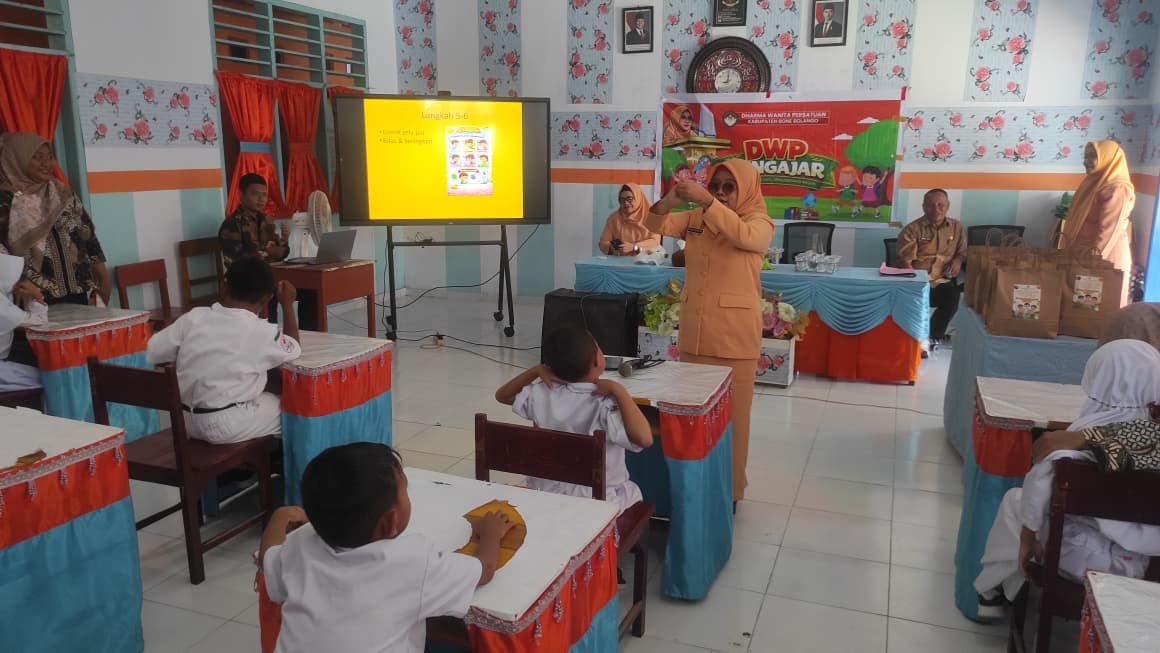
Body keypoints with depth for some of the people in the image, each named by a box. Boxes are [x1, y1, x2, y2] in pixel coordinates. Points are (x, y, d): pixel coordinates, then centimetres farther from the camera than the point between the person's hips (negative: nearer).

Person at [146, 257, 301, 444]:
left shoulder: (193, 317, -4)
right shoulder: (262, 332, -16)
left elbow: (152, 353, 4)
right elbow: (293, 351, 4)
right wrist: (287, 305, 11)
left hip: (186, 421, 6)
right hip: (226, 426, -6)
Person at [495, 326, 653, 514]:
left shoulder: (542, 395, -13)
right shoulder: (604, 406, -27)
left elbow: (501, 395, 4)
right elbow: (644, 439, -38)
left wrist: (536, 371, -7)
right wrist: (618, 391, -32)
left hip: (546, 494, 4)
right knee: (632, 492, 29)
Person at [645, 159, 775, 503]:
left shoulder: (760, 223, -4)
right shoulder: (695, 219, 9)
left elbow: (742, 235, -26)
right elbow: (656, 225, 0)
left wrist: (706, 201, -32)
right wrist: (669, 201, -20)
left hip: (734, 334, -4)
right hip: (694, 330, 4)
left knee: (731, 412, 4)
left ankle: (729, 486, 17)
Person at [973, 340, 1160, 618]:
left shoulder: (1090, 434, -19)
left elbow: (1039, 487, -16)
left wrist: (1027, 538, -1)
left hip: (1084, 557, -3)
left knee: (1014, 499, 20)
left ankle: (992, 589, 33)